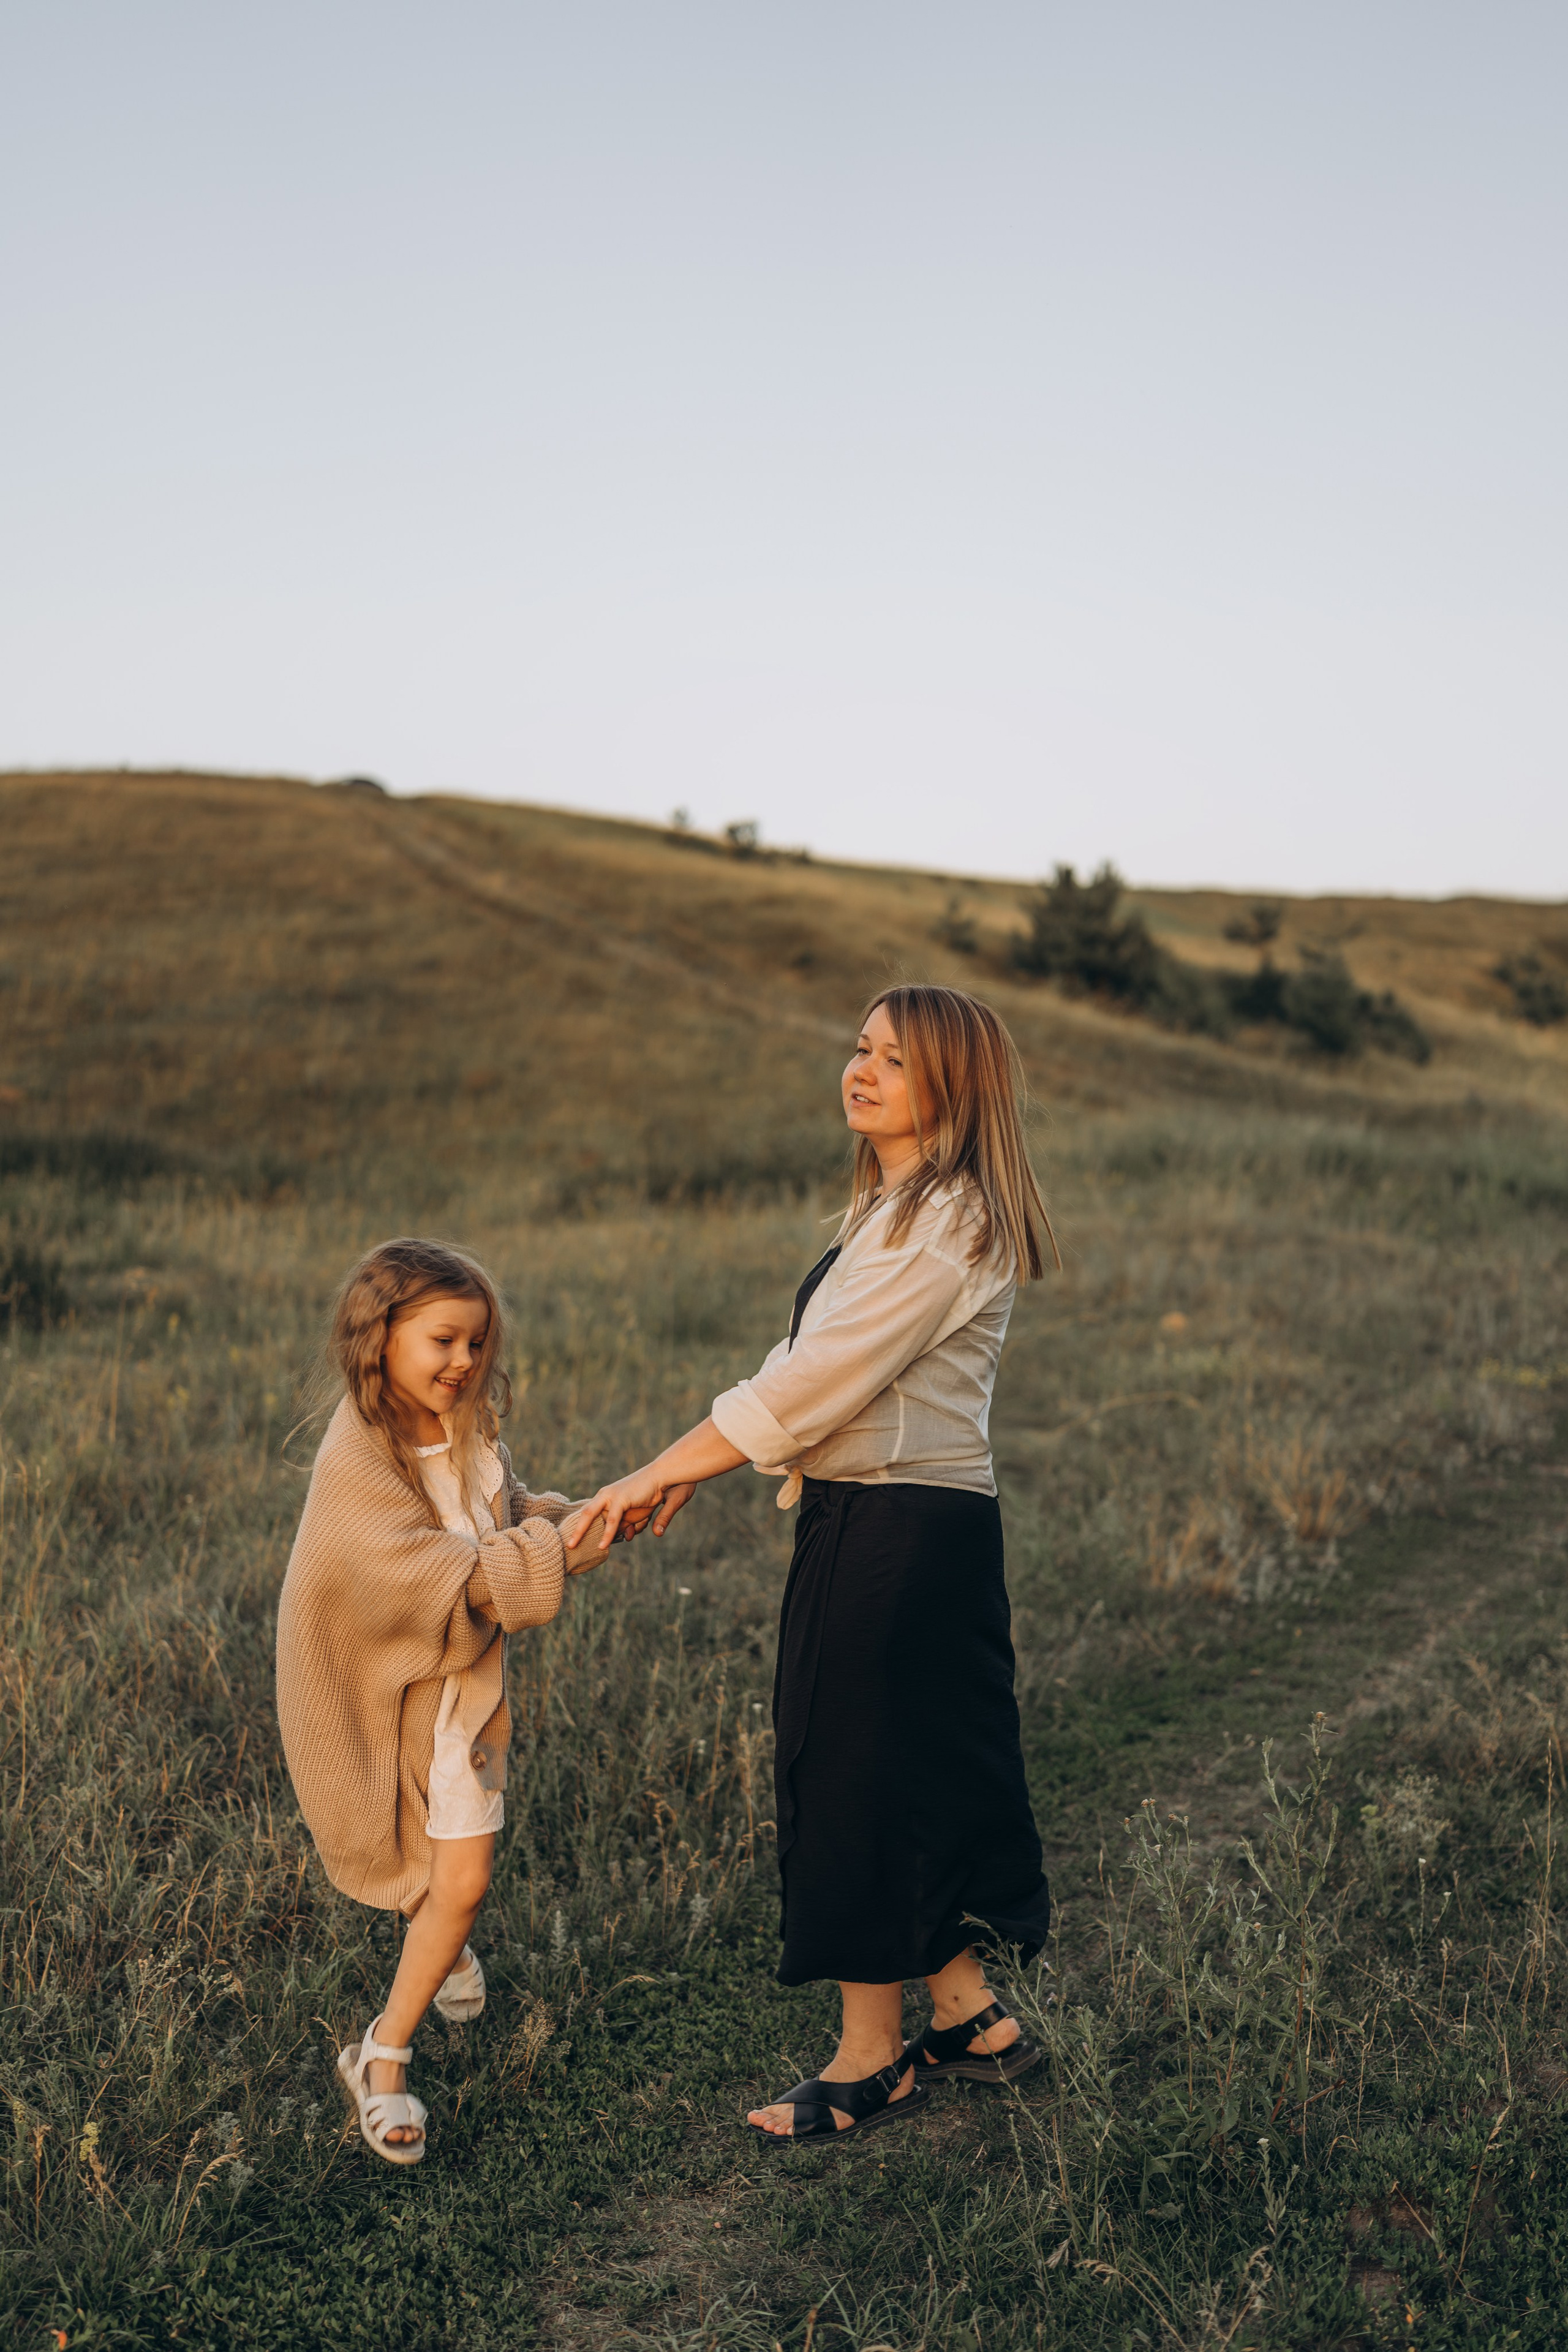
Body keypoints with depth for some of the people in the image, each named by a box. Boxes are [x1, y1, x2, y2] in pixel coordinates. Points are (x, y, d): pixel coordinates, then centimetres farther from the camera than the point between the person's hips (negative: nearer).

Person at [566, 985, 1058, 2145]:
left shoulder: (947, 1227, -17)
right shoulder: (899, 1211, 15)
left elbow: (813, 1384, -20)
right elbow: (815, 1374, 16)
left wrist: (656, 1475, -16)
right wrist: (696, 1467, 8)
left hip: (900, 1532, -10)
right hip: (876, 1522, 10)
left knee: (859, 1775, 1)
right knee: (923, 1770, 17)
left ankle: (870, 2061, 16)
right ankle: (972, 2017, 31)